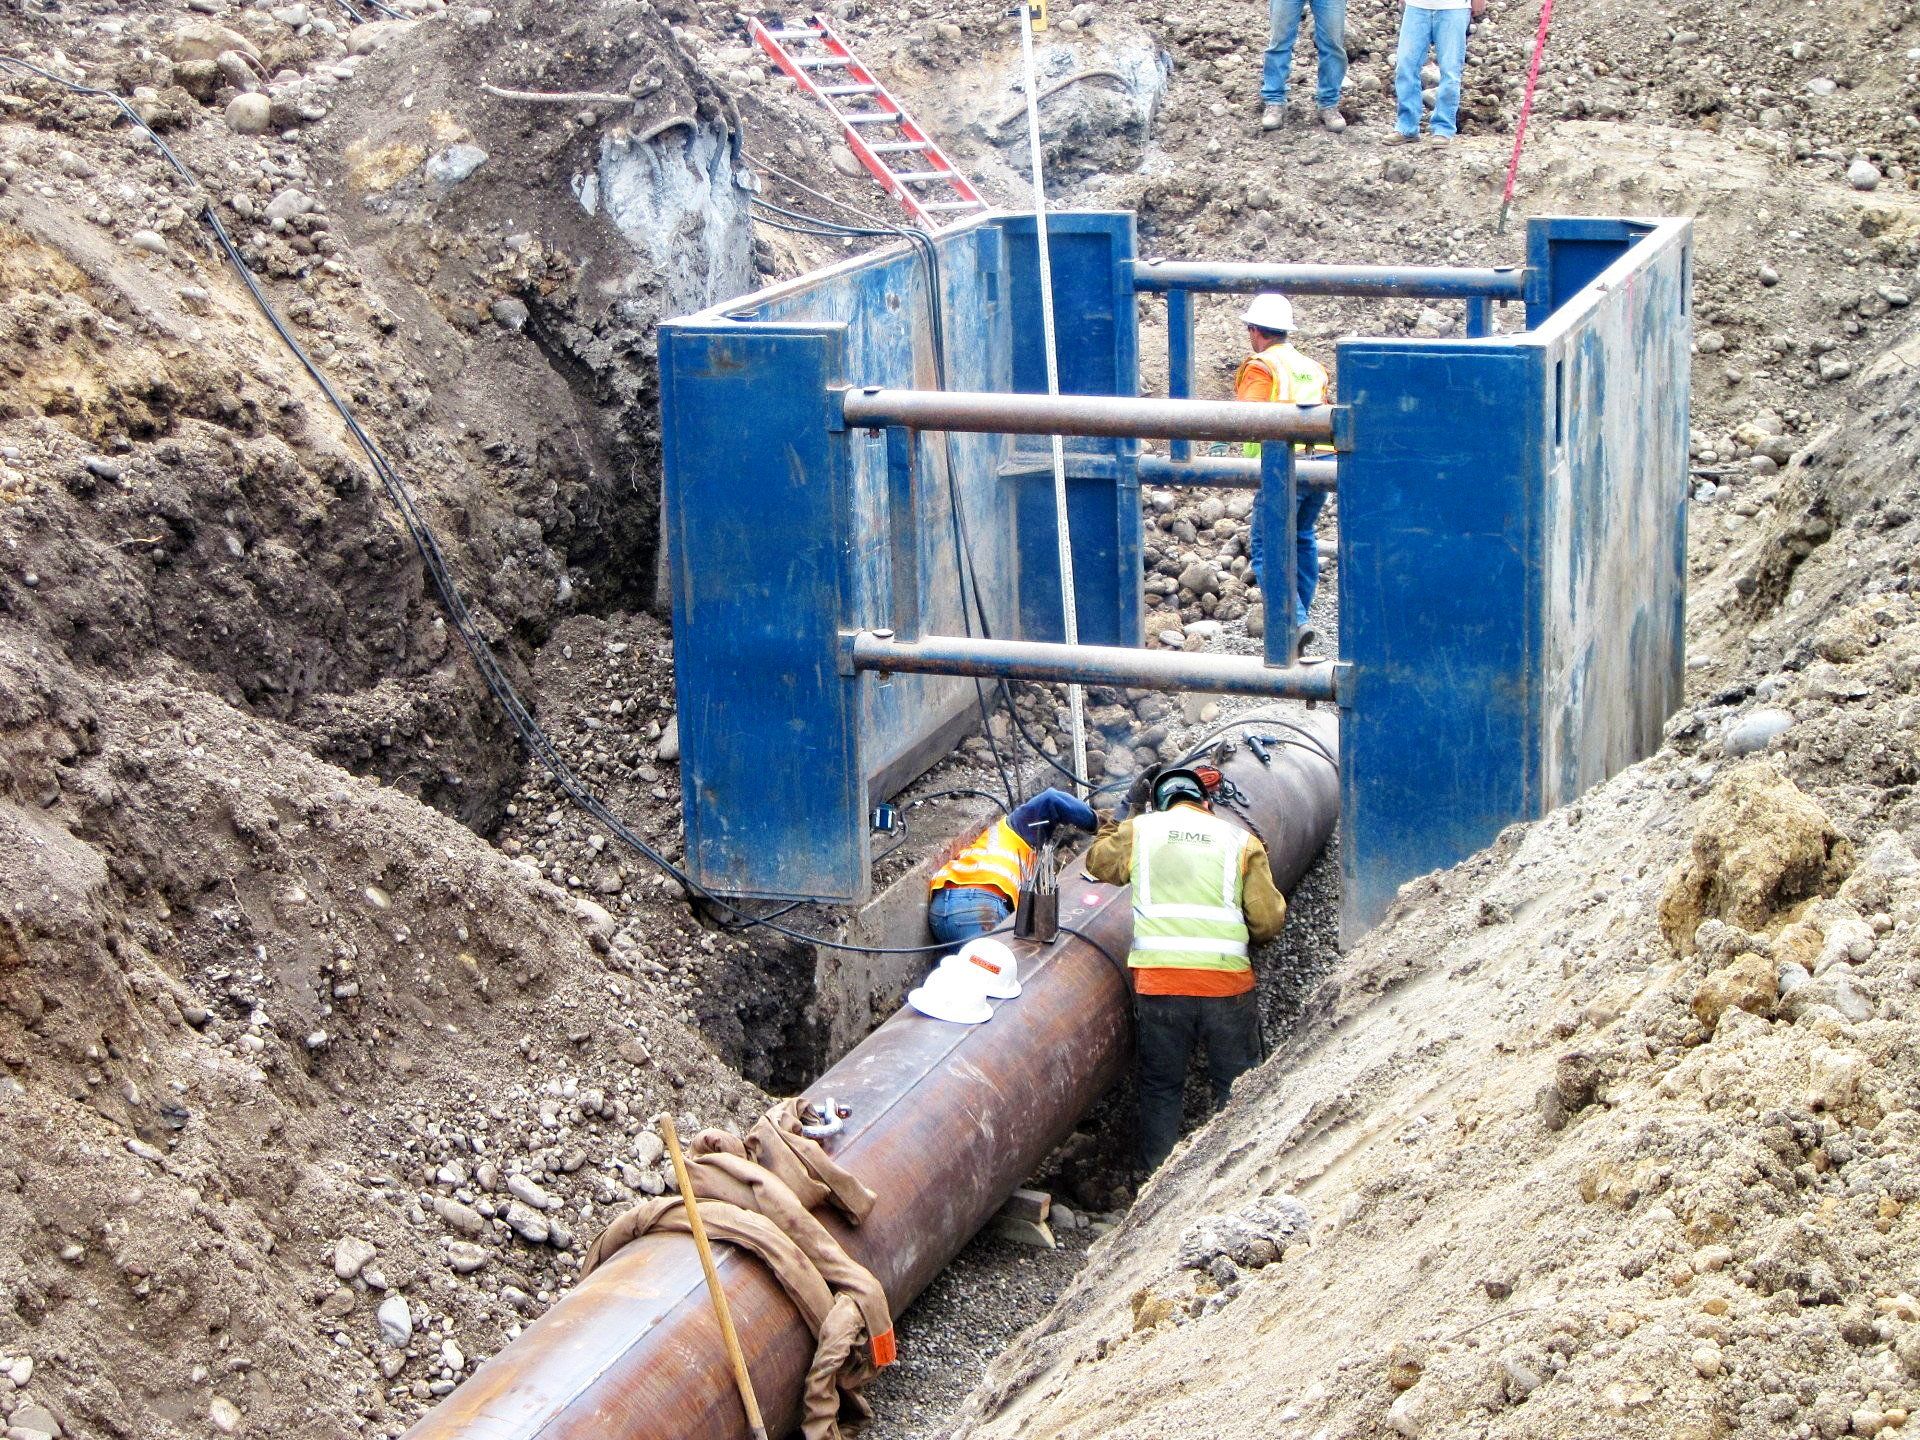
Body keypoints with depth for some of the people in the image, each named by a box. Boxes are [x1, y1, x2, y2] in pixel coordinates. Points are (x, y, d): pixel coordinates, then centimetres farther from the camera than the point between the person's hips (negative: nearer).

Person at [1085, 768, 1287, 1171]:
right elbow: (1268, 920, 5)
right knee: (1238, 1090, 10)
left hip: (1156, 982, 1)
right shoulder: (1241, 840, 8)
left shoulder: (1138, 830, 9)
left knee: (1160, 1089, 13)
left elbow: (1099, 865, 29)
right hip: (1226, 982, -1)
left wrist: (1107, 834, 48)